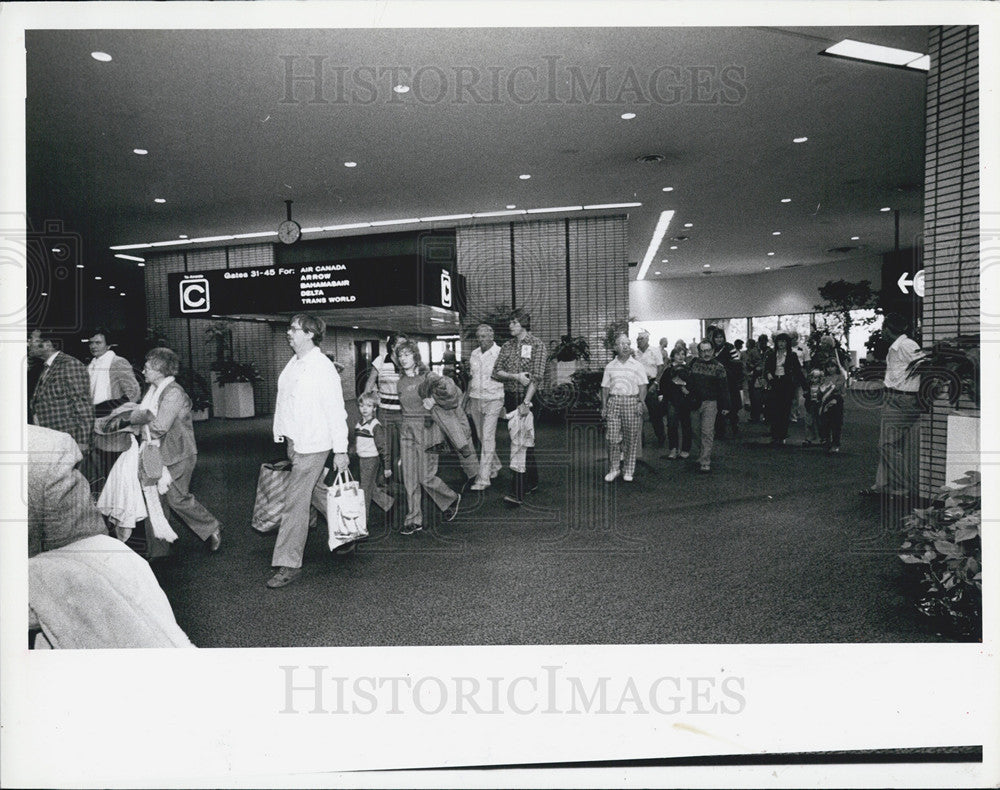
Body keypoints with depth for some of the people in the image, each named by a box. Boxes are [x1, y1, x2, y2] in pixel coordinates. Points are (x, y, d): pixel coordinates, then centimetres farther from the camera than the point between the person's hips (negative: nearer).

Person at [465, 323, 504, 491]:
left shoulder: (500, 353, -7)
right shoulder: (474, 354, 9)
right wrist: (467, 399, 16)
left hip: (493, 400, -6)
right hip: (475, 399, 6)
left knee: (488, 438, -8)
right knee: (481, 437, 13)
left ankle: (483, 478, -7)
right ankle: (495, 466, 33)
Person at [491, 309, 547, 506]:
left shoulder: (536, 345, -4)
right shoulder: (507, 346, 12)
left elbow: (537, 376, -12)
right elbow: (496, 372, 5)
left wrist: (526, 402, -19)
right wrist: (515, 376, -13)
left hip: (526, 396, -6)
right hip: (510, 397, 6)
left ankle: (517, 492, -14)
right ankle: (532, 481, 26)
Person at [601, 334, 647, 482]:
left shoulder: (637, 365, 6)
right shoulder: (610, 366, 12)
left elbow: (642, 386, 3)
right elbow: (605, 387, 13)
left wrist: (640, 402, -9)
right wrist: (604, 406, 6)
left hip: (632, 401, -1)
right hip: (613, 402, 1)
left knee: (631, 438, 2)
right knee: (612, 437, -4)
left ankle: (628, 470, 12)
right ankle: (614, 468, 9)